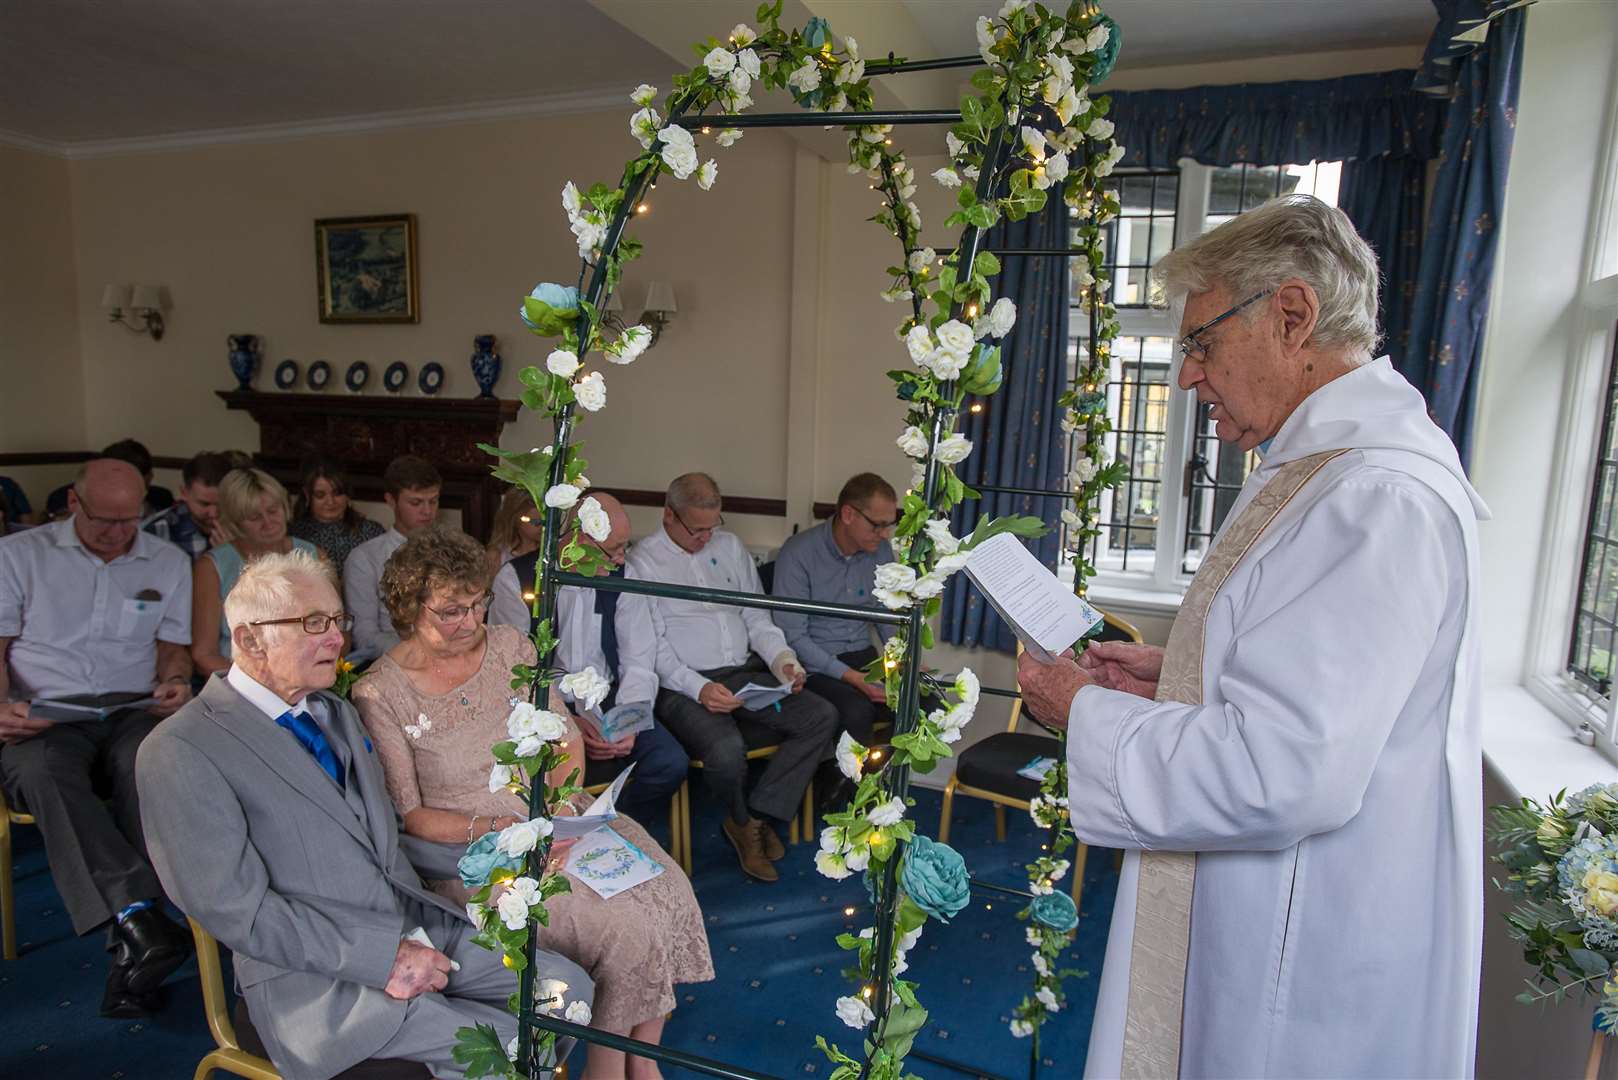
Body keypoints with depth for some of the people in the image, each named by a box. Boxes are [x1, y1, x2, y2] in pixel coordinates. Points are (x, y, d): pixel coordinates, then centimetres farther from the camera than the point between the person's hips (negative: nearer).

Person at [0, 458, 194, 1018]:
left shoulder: (168, 562, 15)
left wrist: (173, 683, -8)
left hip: (132, 713, 1)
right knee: (45, 773, -36)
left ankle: (129, 943, -36)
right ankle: (142, 921, -46)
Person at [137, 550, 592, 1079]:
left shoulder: (336, 712, 15)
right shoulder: (179, 752, -11)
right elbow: (239, 910, -15)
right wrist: (383, 956, -17)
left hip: (416, 929, 7)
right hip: (314, 978, -7)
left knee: (567, 987, -4)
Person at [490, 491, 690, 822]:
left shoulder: (620, 577, 2)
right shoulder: (516, 579, -6)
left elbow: (639, 662, 0)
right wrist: (565, 722, -19)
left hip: (609, 701, 3)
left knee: (671, 763, -19)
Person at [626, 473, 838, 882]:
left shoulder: (729, 545, 15)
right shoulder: (643, 561, -2)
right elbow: (652, 645, -9)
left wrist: (781, 658, -3)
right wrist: (699, 688, -23)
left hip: (745, 673, 6)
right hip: (683, 685, -6)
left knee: (822, 716, -14)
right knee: (726, 750, -33)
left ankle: (761, 813, -4)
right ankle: (742, 820, 3)